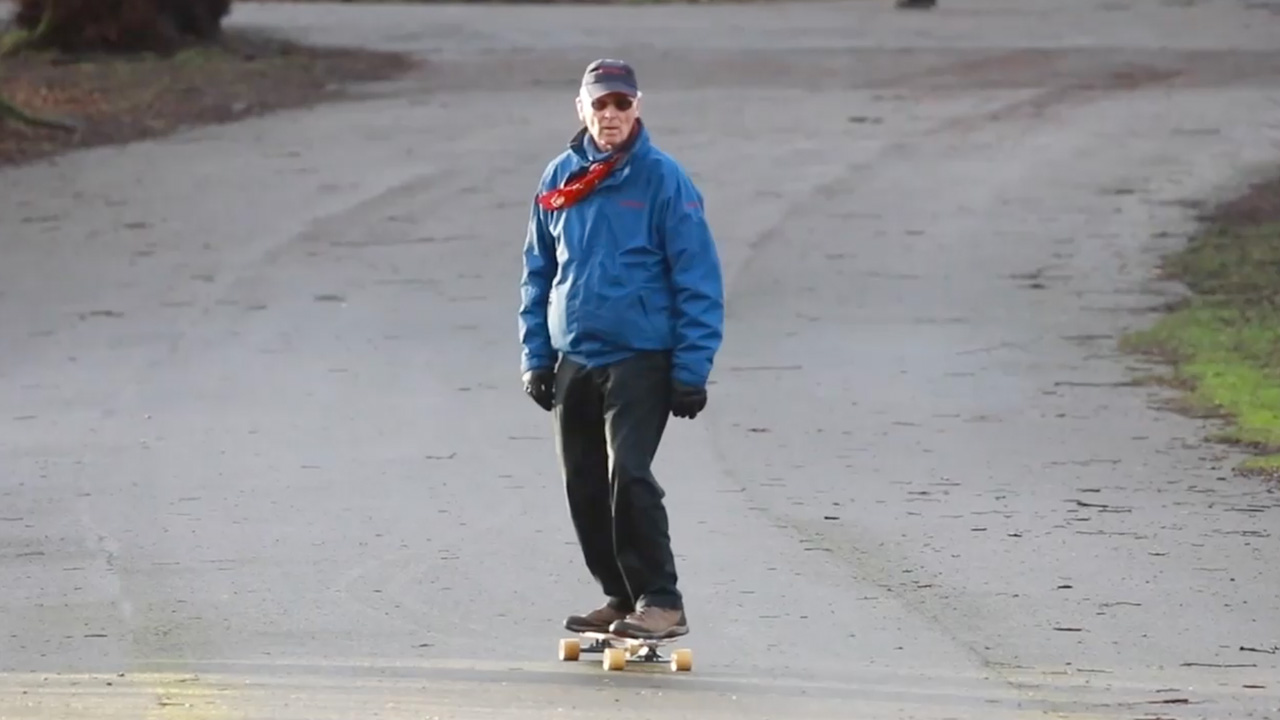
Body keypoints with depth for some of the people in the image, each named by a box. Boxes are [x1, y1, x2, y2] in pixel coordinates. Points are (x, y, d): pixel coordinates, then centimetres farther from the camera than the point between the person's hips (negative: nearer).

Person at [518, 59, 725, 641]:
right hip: (573, 362, 6)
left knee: (628, 477, -16)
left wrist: (691, 369, -11)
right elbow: (538, 274, 16)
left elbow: (699, 281, -7)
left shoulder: (662, 180, -7)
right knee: (585, 485, 9)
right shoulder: (560, 179, 8)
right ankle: (620, 597, 21)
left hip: (640, 358, -6)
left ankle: (661, 602, -11)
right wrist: (535, 357, 10)